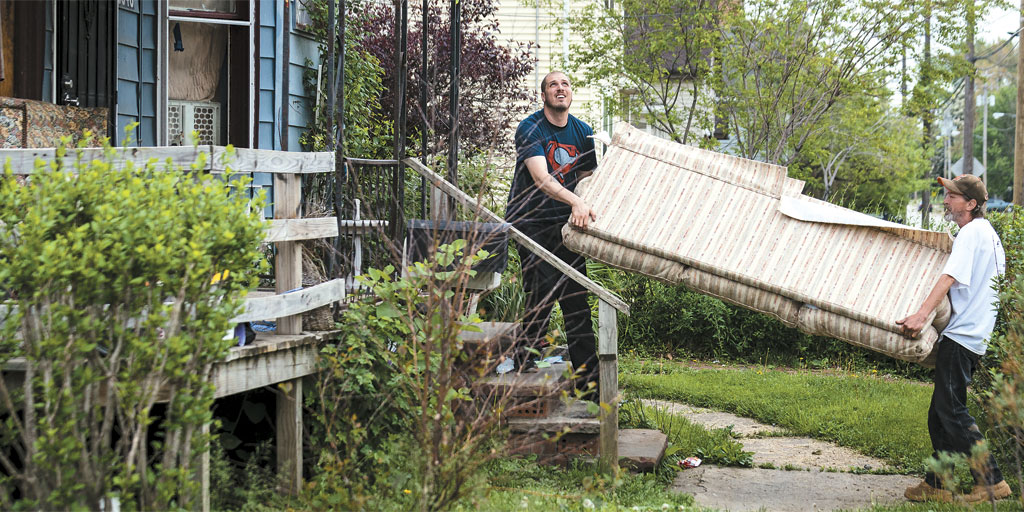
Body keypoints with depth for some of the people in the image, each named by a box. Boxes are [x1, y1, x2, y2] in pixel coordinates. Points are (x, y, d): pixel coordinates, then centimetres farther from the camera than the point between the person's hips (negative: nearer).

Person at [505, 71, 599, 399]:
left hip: (565, 223, 5)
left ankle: (588, 382, 5)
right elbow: (541, 178, -25)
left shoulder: (582, 132, 8)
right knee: (543, 288, -18)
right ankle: (524, 355, -1)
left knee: (576, 297, 2)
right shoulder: (530, 129, -11)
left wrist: (582, 212, -6)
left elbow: (586, 178, 13)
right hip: (530, 220, -5)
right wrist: (577, 203, -39)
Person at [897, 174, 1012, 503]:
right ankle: (936, 486, 13)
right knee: (940, 412, 11)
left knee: (951, 411, -11)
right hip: (977, 334, 10)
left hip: (961, 334, -10)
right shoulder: (989, 234, 21)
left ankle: (991, 481, -10)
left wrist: (922, 314, -34)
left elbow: (950, 276, -24)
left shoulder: (971, 232, -10)